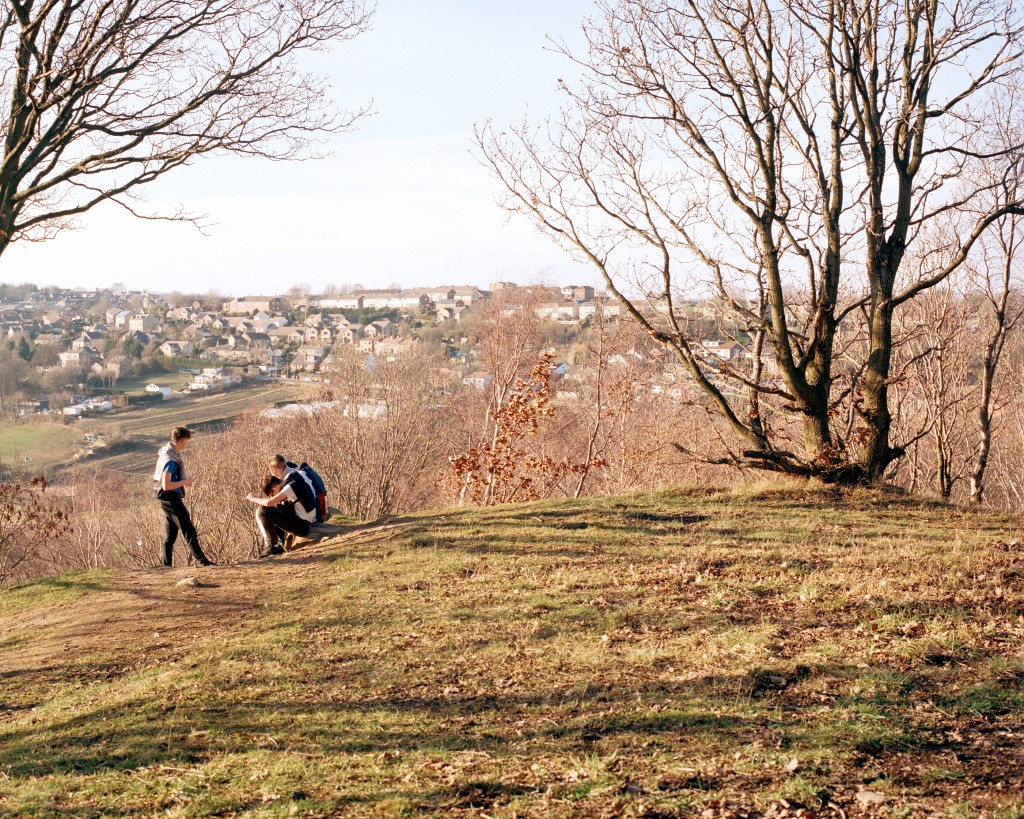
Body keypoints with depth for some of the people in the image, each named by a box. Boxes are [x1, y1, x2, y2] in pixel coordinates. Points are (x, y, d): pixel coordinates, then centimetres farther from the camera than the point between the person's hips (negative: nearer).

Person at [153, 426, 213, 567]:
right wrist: (185, 482, -15)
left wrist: (183, 481, 15)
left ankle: (165, 565, 14)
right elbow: (166, 486, -25)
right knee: (189, 531, -5)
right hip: (172, 498, -10)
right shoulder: (170, 460, -21)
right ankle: (202, 561, -2)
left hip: (168, 499, 10)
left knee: (170, 534, 12)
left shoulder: (168, 452, 9)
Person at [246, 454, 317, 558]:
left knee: (262, 511, -14)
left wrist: (253, 499, -9)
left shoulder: (293, 483, -24)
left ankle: (272, 546, -4)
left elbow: (269, 502, -28)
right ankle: (280, 543, 20)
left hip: (302, 526, -9)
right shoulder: (294, 474, 4)